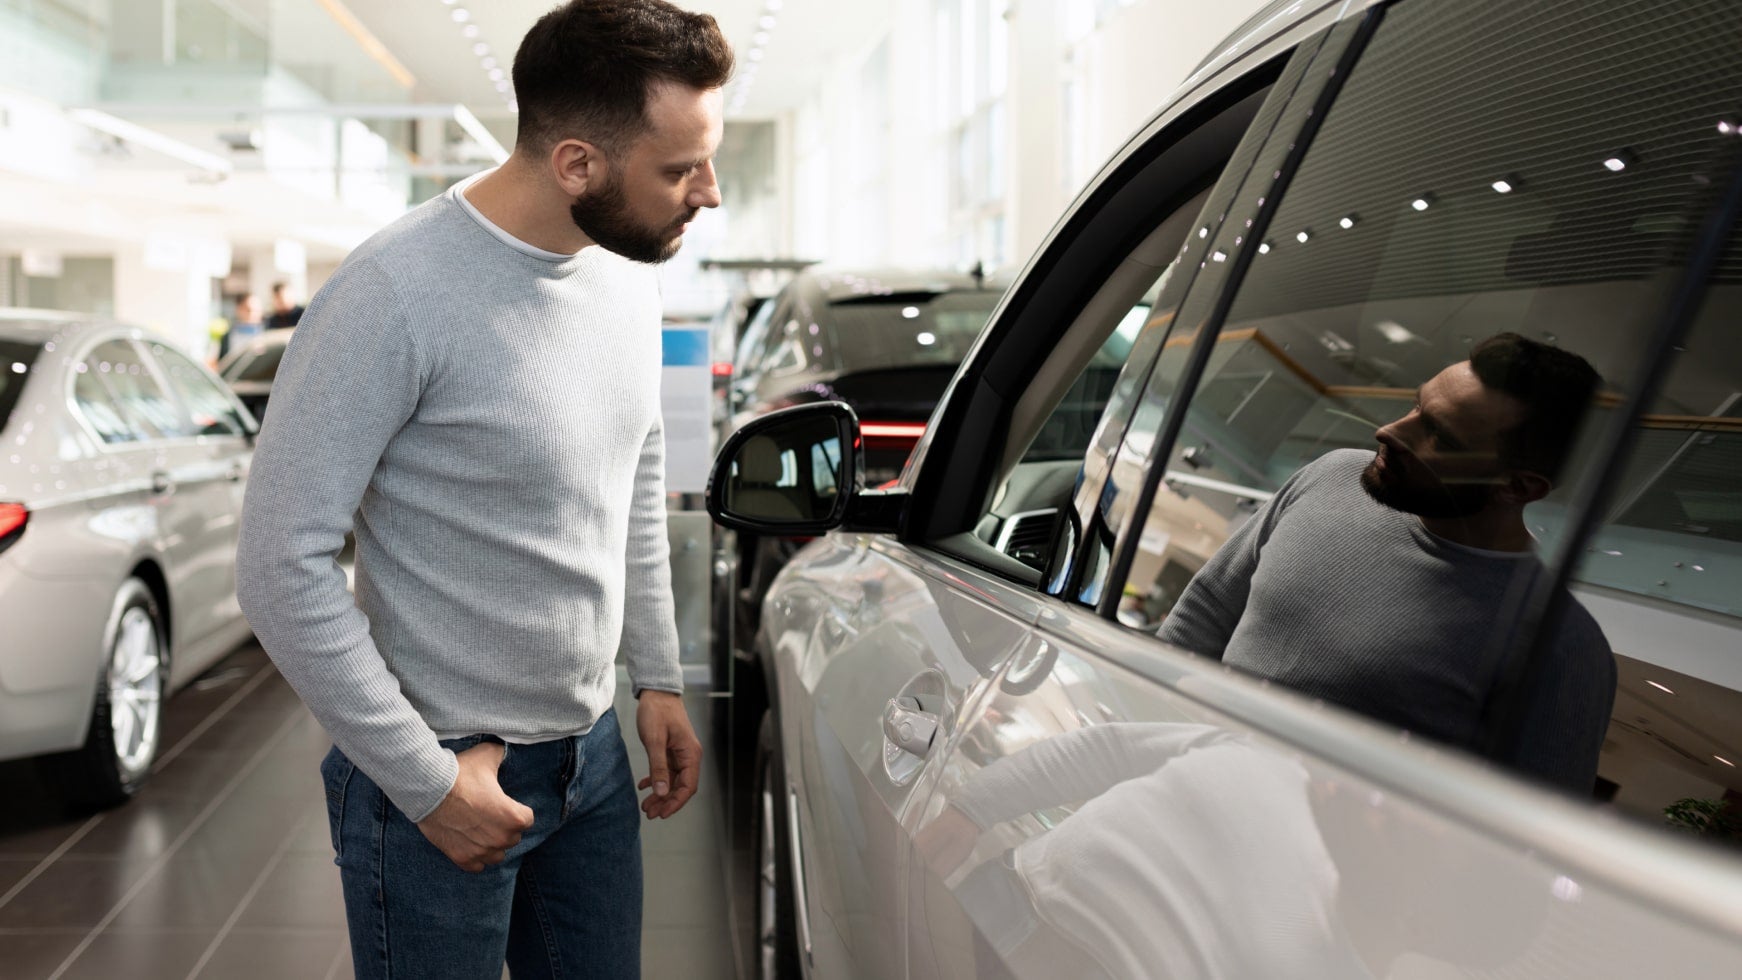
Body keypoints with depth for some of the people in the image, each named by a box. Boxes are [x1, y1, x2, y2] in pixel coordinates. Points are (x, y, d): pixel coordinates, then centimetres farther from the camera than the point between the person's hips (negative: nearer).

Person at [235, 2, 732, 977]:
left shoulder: (631, 274, 1)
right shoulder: (398, 295, -23)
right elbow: (283, 566, -21)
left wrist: (658, 678, 13)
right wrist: (426, 781, -17)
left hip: (594, 752, 7)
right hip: (441, 773, -6)